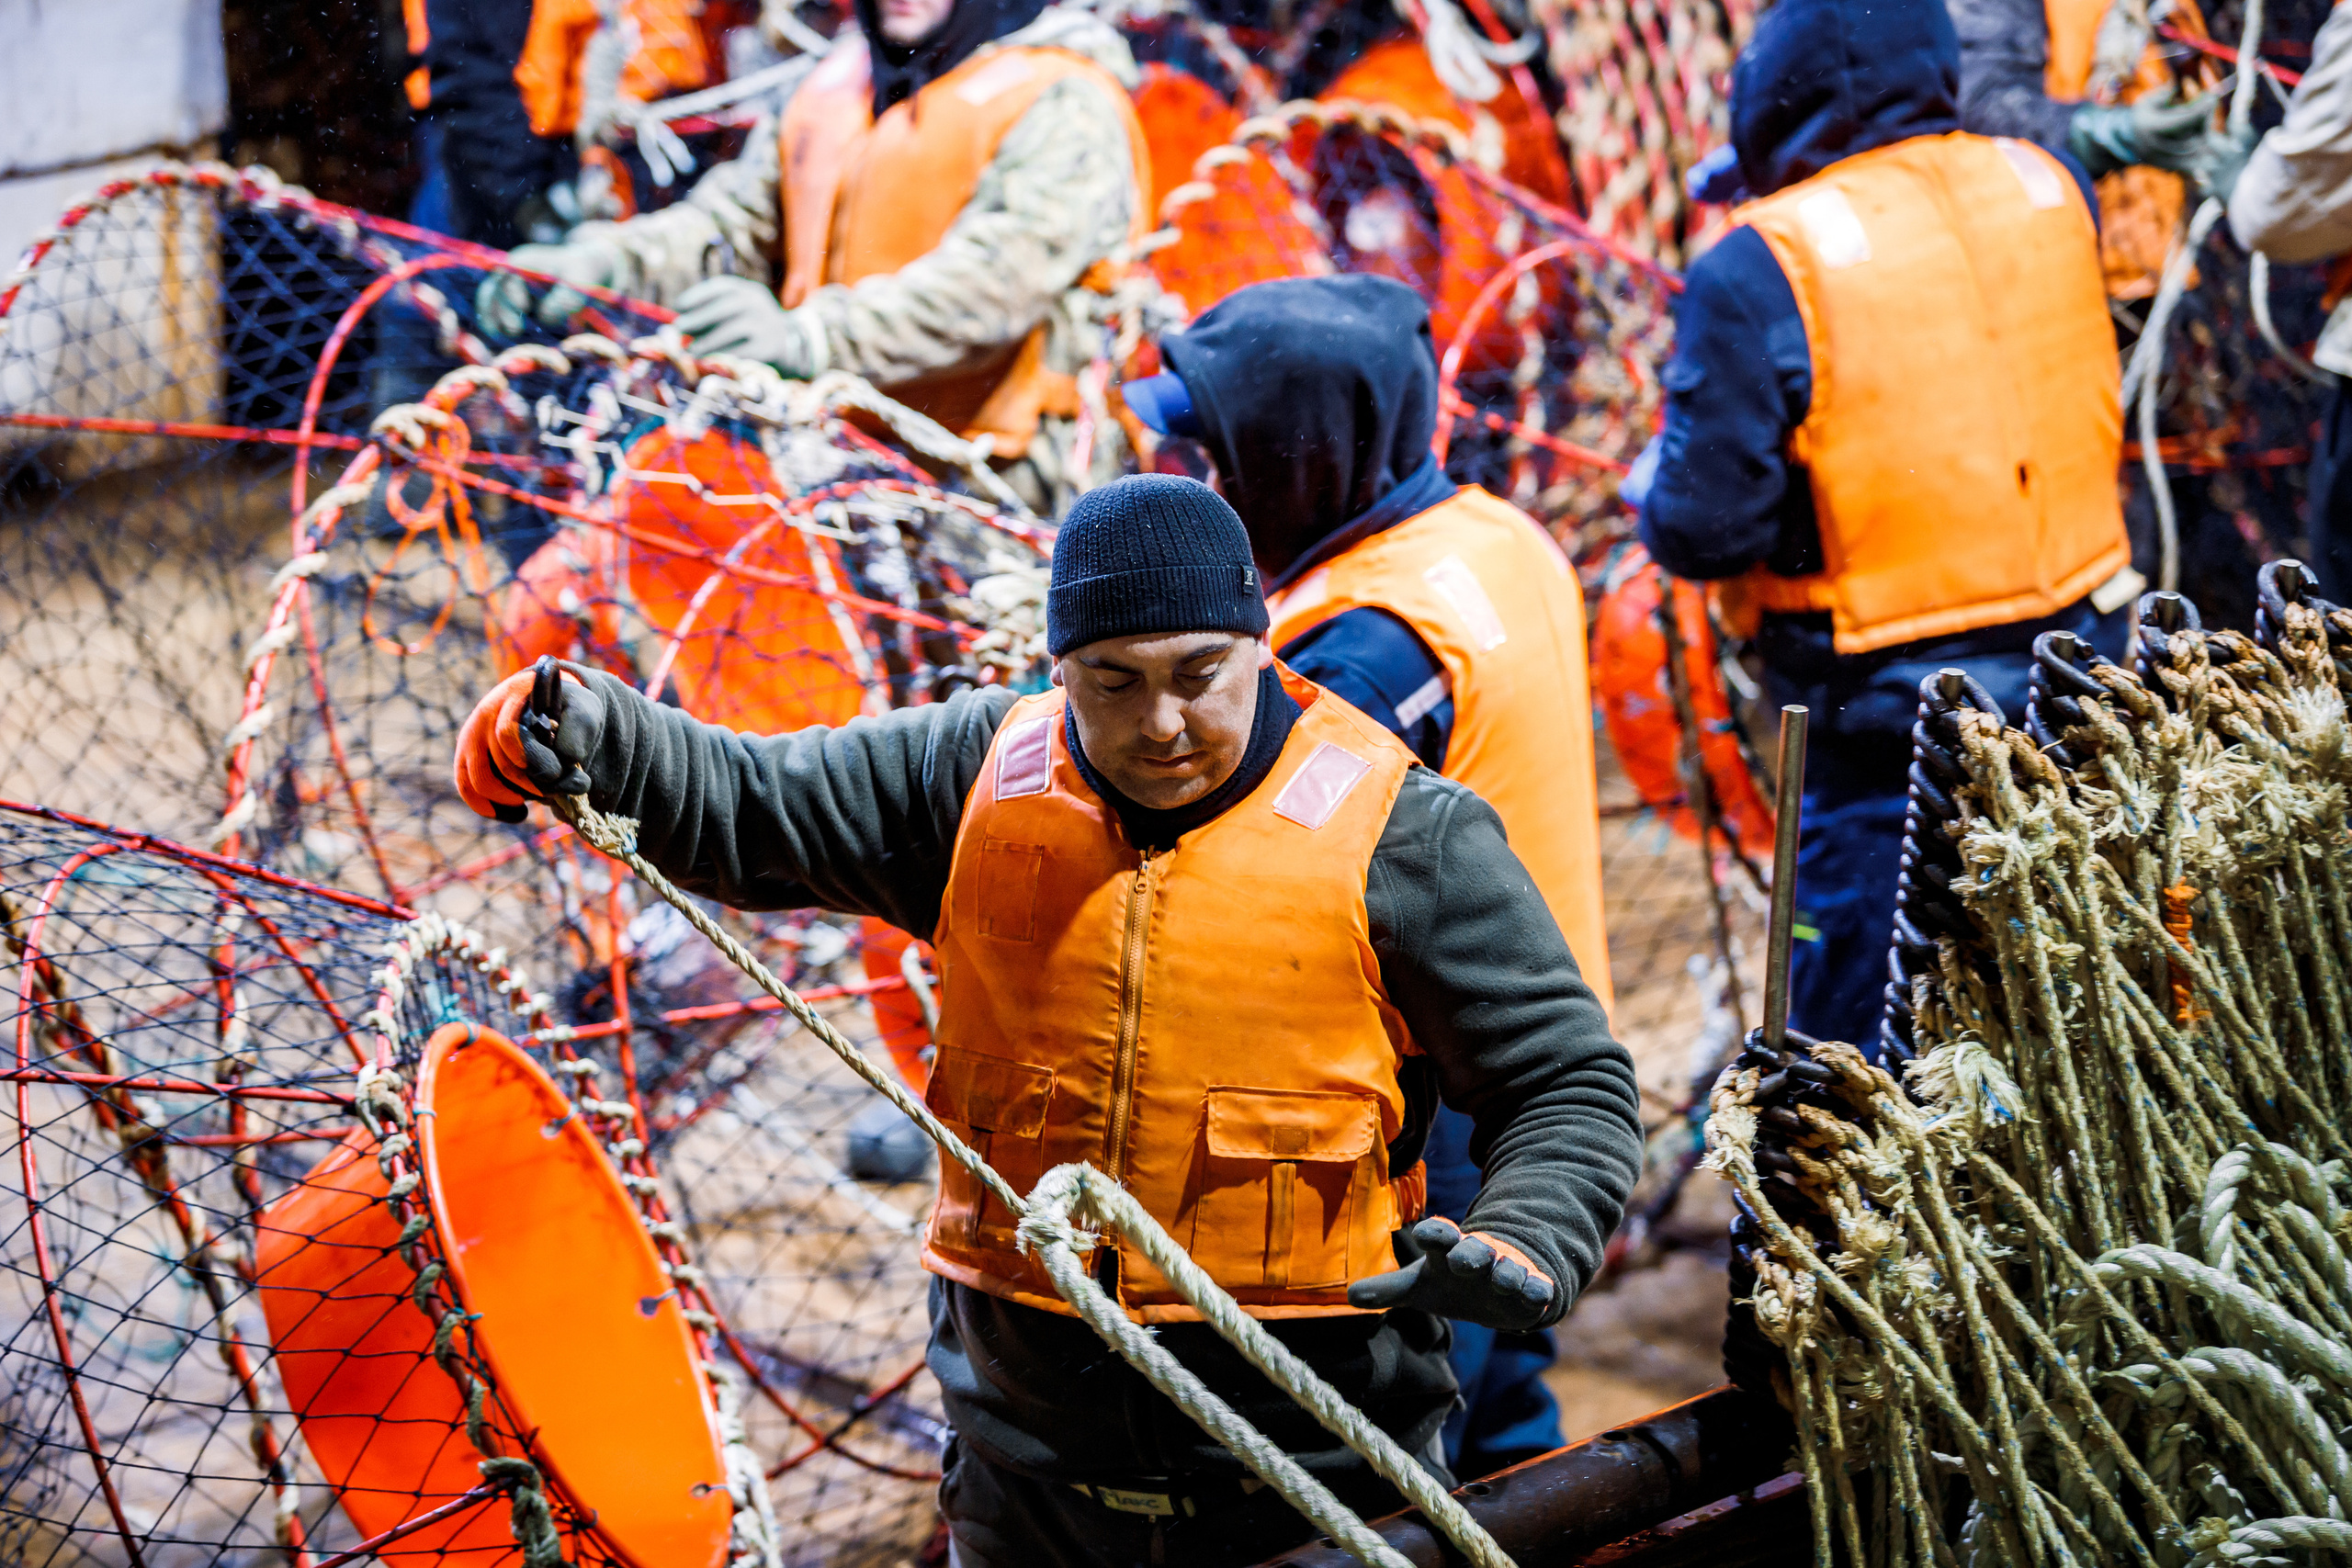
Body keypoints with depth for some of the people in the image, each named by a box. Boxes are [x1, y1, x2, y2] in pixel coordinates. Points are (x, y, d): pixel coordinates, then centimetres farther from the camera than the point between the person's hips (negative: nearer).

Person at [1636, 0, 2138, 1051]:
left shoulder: (1763, 270, -17)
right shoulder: (2050, 192, 0)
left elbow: (1700, 529, -17)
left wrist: (1653, 484, 7)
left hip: (1889, 723, -6)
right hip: (2077, 681, 6)